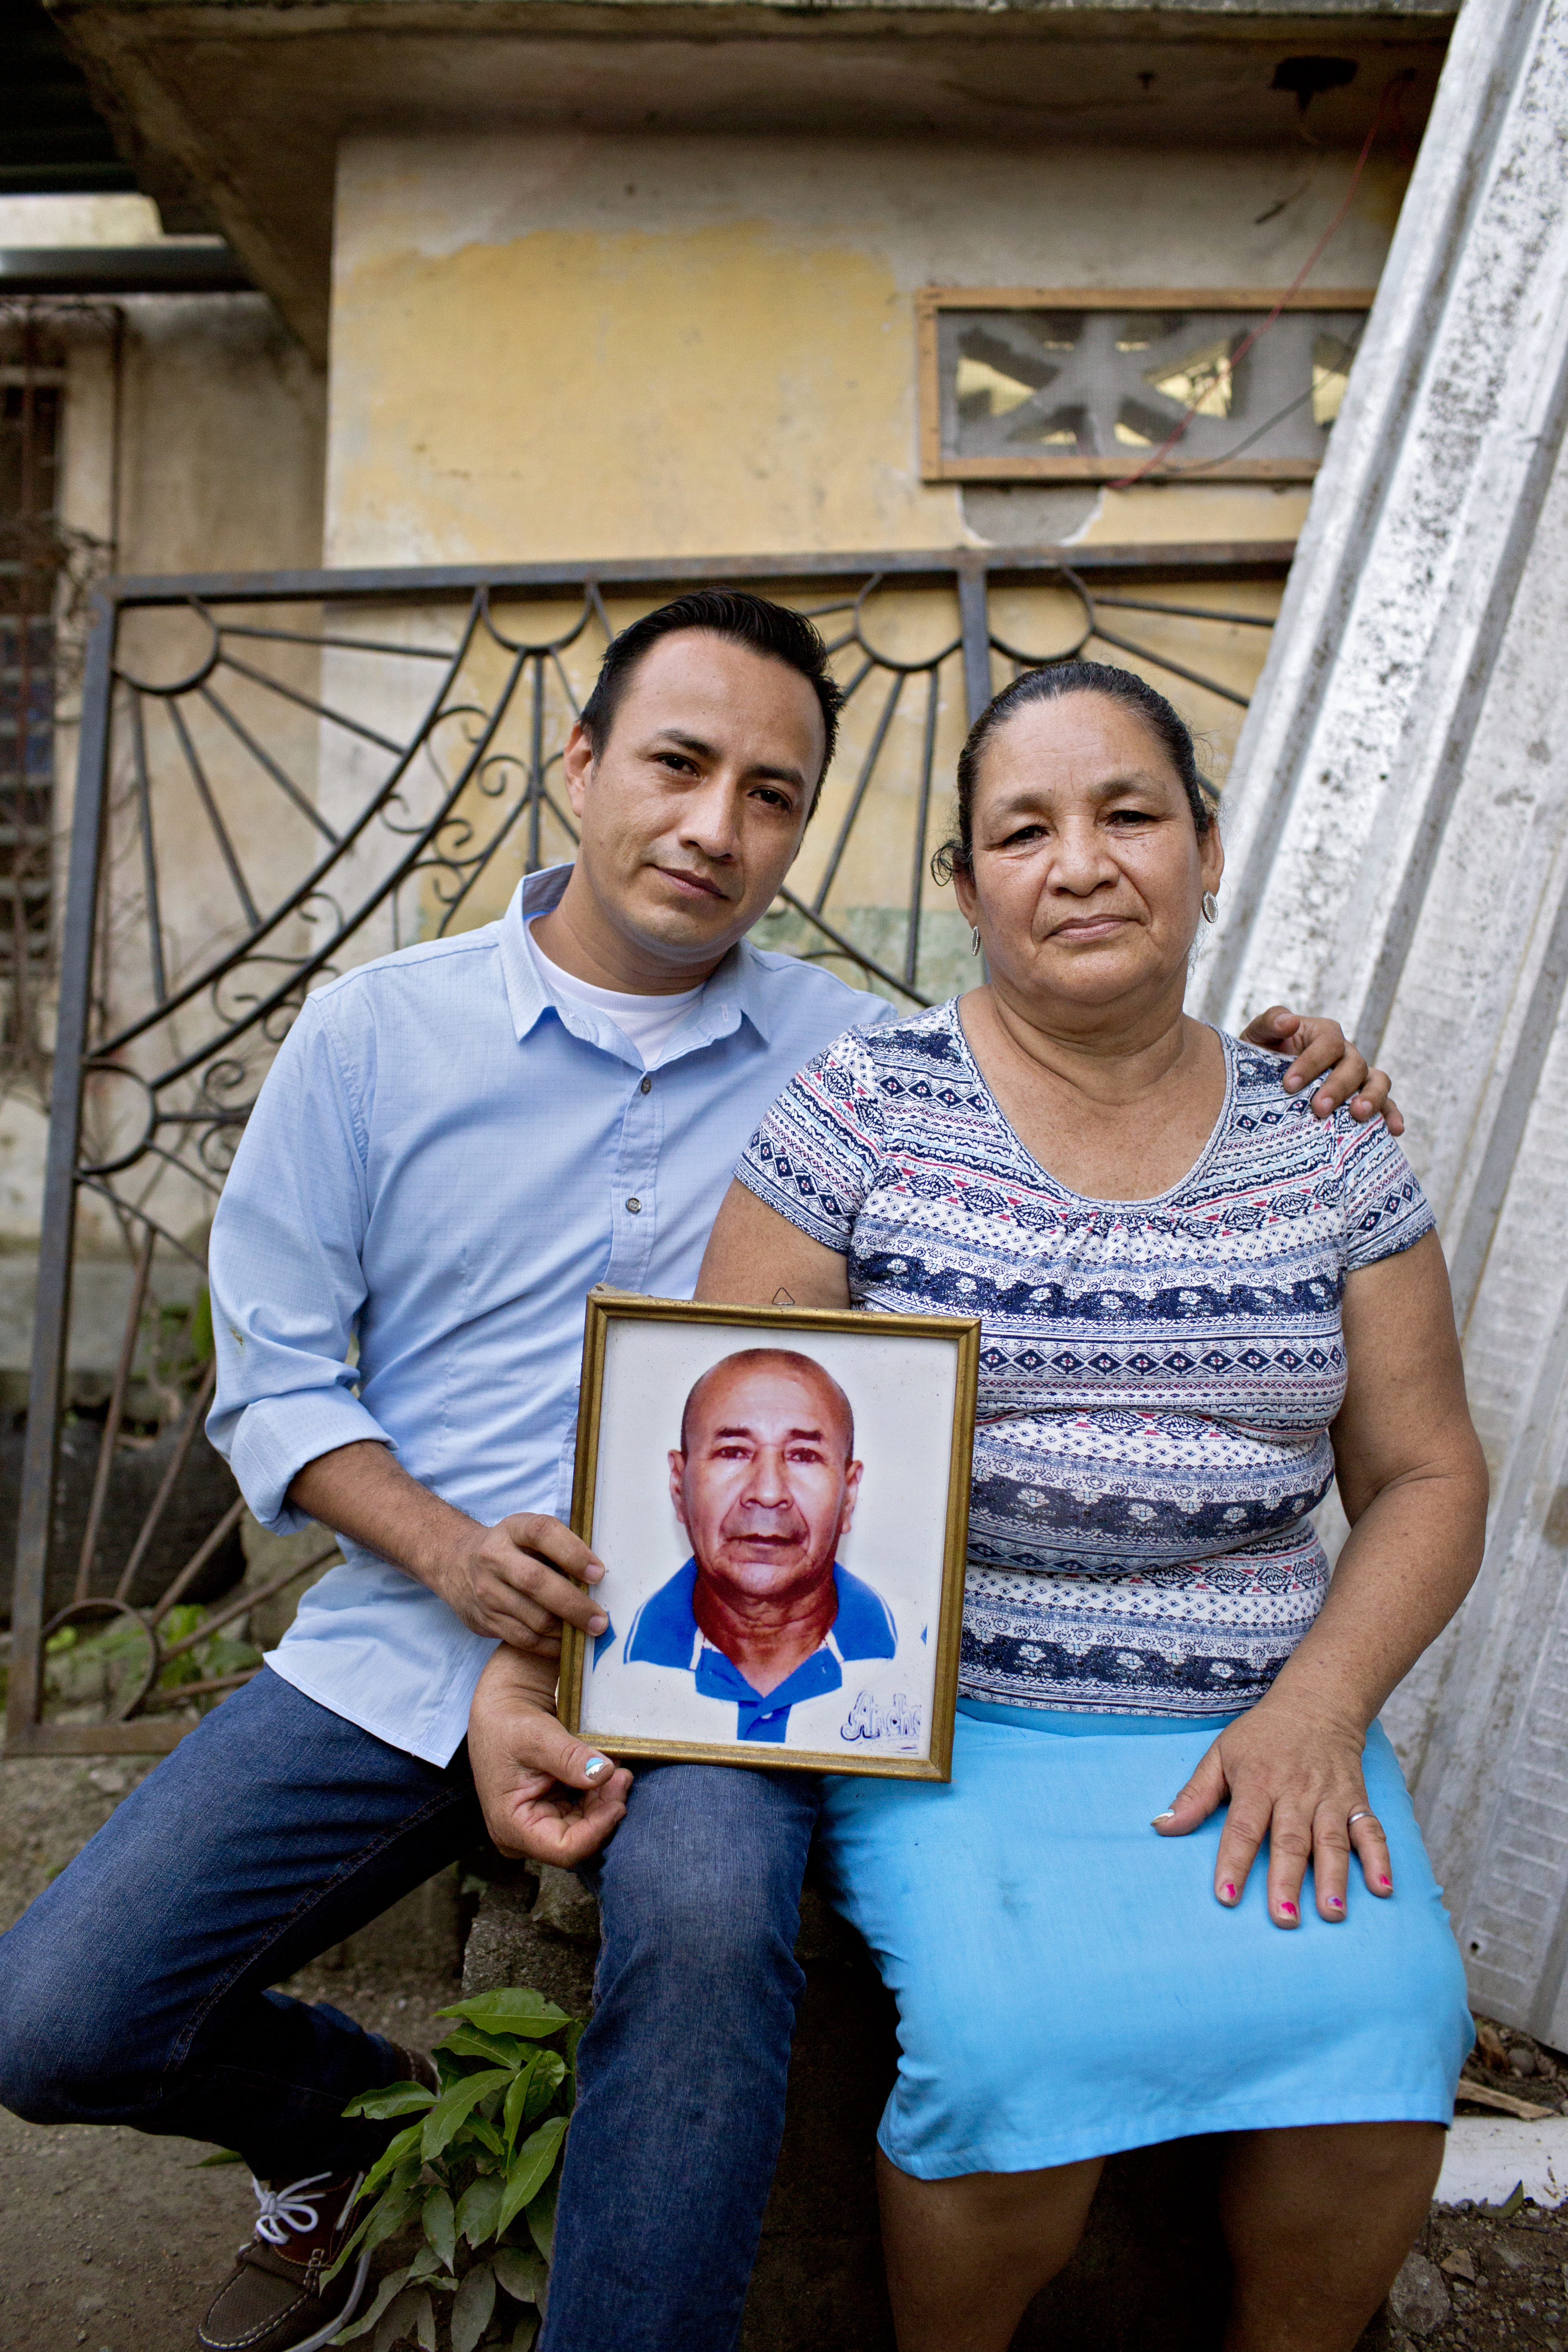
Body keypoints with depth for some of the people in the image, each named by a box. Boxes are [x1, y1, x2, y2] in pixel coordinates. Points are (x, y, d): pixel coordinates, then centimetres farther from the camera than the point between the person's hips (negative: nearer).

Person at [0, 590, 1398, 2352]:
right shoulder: (369, 1037, 2)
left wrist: (1275, 1085, -7)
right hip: (408, 1641, 2)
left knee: (707, 1924, -34)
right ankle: (349, 2114, 30)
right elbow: (274, 1380, 3)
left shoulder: (856, 1060, 4)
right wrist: (448, 1548, -15)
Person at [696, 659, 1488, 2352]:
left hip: (1259, 1720, 3)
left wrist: (1318, 1708, -6)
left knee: (1380, 2015, -21)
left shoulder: (1322, 1139, 6)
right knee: (1021, 2036, -25)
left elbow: (1423, 1473, 9)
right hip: (946, 1712, -2)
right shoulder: (867, 1106, -1)